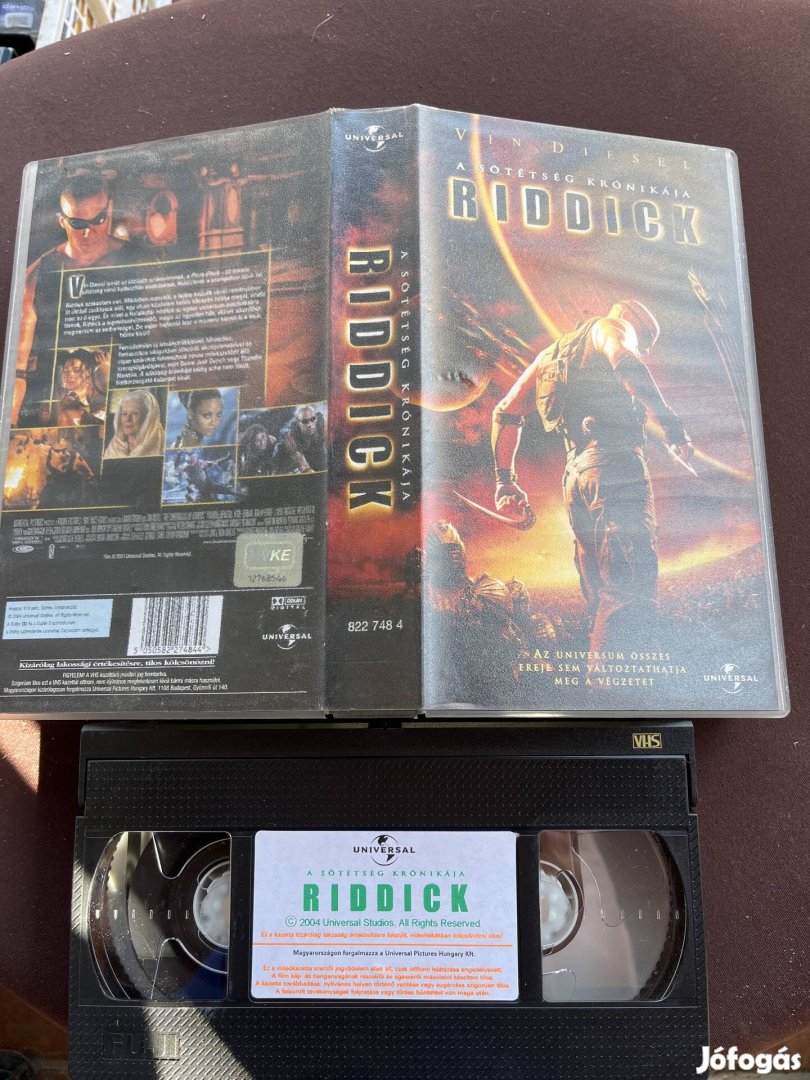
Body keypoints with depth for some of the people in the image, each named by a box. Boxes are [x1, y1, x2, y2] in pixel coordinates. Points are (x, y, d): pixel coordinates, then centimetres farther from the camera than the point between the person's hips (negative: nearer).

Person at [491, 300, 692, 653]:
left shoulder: (553, 353, 32)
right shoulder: (611, 326, 12)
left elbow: (506, 411, 26)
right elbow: (626, 364, -13)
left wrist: (505, 480, 25)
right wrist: (669, 422, -16)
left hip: (576, 473, 8)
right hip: (616, 465, -8)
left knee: (602, 596, 9)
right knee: (633, 583, -17)